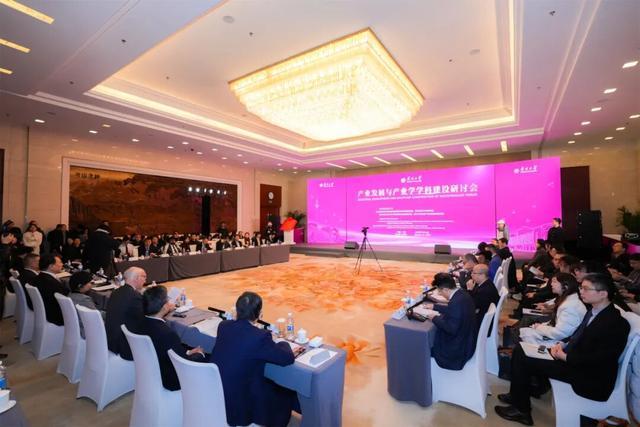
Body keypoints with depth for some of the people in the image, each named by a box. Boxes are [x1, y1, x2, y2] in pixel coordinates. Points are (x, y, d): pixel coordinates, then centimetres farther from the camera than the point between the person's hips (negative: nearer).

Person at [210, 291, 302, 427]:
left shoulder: (223, 326, -8)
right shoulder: (260, 337, -26)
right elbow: (288, 359, -15)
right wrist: (282, 343, 3)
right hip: (238, 405, -6)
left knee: (271, 383, 25)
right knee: (286, 394, 15)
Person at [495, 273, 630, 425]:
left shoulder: (616, 324, -22)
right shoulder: (594, 311, 5)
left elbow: (598, 359, -25)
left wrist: (565, 357, -16)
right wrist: (563, 345, -2)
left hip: (591, 377, -9)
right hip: (572, 358, 9)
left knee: (523, 360, -15)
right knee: (521, 350, 1)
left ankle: (521, 410, 5)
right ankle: (517, 395, 14)